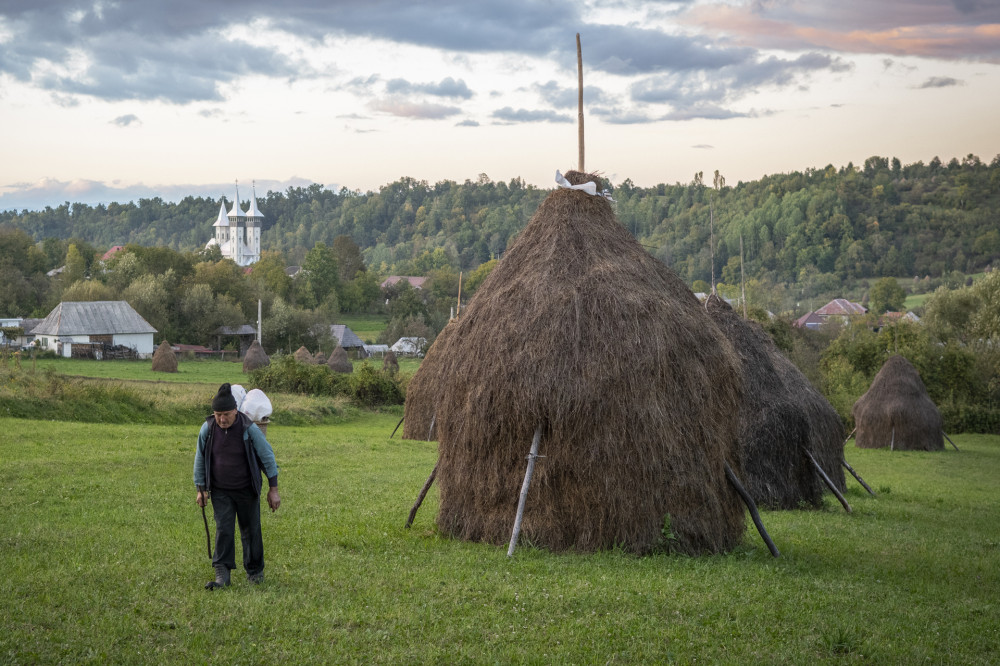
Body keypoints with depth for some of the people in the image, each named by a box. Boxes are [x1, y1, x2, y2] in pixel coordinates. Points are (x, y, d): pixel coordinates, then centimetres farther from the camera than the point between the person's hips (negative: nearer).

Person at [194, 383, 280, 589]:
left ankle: (255, 571, 23)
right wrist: (201, 489, 6)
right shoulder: (207, 429, -10)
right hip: (220, 491, 1)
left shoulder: (249, 429, -18)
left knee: (250, 531, 7)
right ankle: (222, 575, -9)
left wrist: (273, 489, -7)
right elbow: (200, 459, 4)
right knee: (223, 530, -8)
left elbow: (268, 457, -9)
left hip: (246, 490, -1)